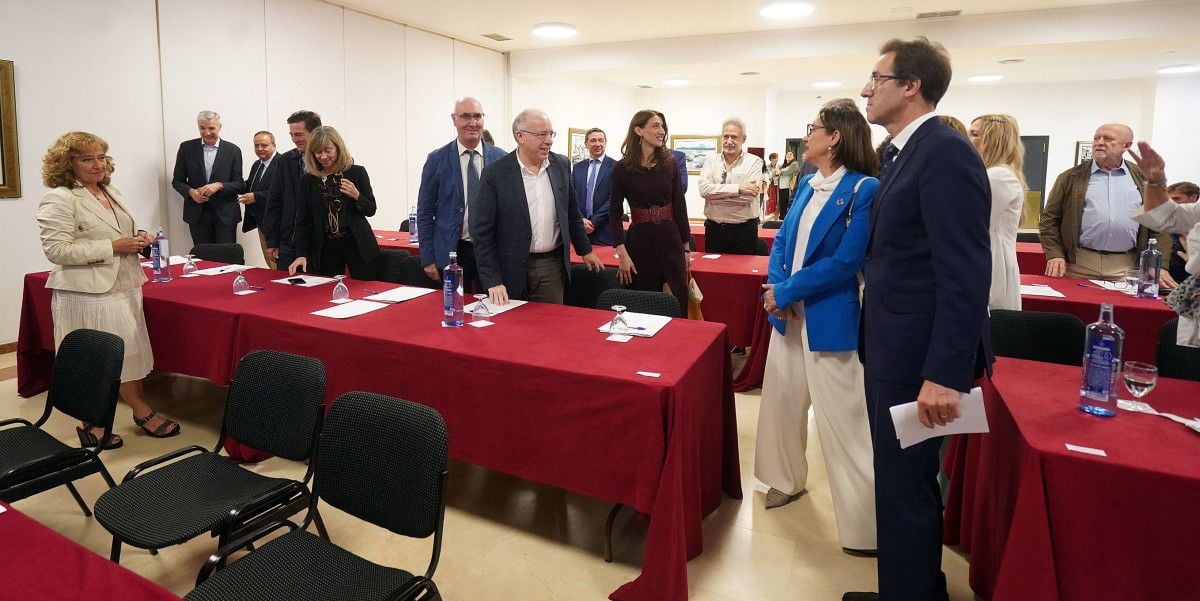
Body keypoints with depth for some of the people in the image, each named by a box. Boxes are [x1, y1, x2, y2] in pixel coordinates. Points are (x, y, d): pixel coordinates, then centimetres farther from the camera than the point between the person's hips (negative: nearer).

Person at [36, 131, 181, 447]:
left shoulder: (111, 191, 14)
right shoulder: (59, 199, -11)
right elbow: (57, 250, -17)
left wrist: (138, 238, 4)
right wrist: (113, 247, -20)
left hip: (124, 288, 8)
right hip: (89, 294, -7)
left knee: (130, 354, 10)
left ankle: (142, 413, 18)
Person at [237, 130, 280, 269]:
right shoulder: (256, 165, 17)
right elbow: (250, 187, 27)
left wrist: (256, 196, -23)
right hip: (260, 222, 10)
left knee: (276, 263, -7)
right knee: (268, 262, 16)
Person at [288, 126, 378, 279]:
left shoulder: (357, 172, 0)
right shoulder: (308, 180, 5)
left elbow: (371, 210, 4)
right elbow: (302, 220, 5)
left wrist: (357, 196, -16)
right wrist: (301, 254, -4)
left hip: (358, 245, -1)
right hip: (325, 248, 2)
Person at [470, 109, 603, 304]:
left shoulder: (562, 165, 4)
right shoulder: (495, 174, -9)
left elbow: (571, 212, 16)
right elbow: (482, 231, -8)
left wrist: (585, 250, 21)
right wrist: (493, 281, -13)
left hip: (553, 266, 3)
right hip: (512, 269, -3)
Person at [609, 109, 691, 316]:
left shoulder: (671, 164, 2)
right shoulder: (622, 168, -5)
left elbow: (680, 206, 6)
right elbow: (615, 213, -3)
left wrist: (686, 246, 5)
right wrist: (622, 253, -10)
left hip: (670, 240, 2)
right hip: (639, 242, -2)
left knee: (678, 305, 4)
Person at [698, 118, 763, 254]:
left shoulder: (754, 162, -2)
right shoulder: (711, 160, 6)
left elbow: (749, 196, -16)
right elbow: (704, 189, -12)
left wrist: (715, 196, -14)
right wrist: (738, 188, -17)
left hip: (744, 230, -2)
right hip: (714, 228, 2)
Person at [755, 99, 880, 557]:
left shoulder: (863, 189, -14)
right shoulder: (807, 184, 10)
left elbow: (846, 261, -20)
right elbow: (782, 241, 9)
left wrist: (786, 292, -17)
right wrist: (774, 287, -9)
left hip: (829, 318, -8)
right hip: (788, 312, 8)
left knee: (842, 419, -2)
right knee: (781, 398, 19)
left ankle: (867, 525, 13)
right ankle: (787, 479, 41)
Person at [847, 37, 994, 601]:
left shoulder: (945, 152, -17)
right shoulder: (901, 152, 12)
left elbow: (966, 273, -23)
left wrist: (945, 374, -25)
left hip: (919, 356, -10)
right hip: (891, 348, 10)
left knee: (906, 486, 3)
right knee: (901, 479, 21)